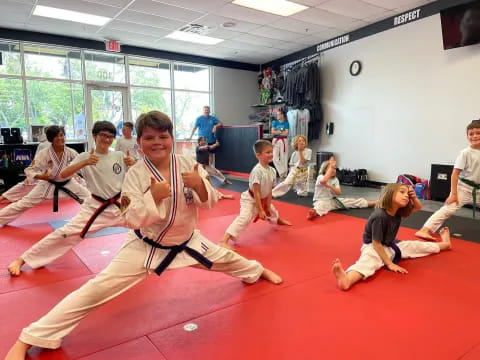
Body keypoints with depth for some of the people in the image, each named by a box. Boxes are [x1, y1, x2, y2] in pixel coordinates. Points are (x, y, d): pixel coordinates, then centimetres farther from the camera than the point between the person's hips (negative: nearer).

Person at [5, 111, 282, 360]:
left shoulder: (189, 165, -13)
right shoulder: (135, 174, -19)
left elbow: (209, 203, -9)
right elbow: (132, 220, -22)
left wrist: (200, 186, -29)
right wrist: (153, 197, -37)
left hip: (187, 242, 3)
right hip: (146, 246, -3)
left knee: (226, 258, 21)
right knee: (98, 289, -9)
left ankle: (258, 270, 56)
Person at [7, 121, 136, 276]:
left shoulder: (120, 156, -2)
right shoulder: (85, 157, -5)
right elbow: (63, 174, -18)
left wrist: (134, 164, -21)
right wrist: (84, 163, -32)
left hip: (120, 205, 2)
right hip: (95, 207, -2)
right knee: (68, 233, -11)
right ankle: (22, 260, 3)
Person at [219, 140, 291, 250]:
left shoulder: (272, 170, -7)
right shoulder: (257, 171, -31)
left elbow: (269, 191, 1)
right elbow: (256, 193, -29)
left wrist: (268, 206, 1)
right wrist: (260, 210, -26)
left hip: (262, 199, 8)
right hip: (250, 199, -8)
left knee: (272, 210, 32)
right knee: (244, 218, -26)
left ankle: (278, 221, 70)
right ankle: (224, 241, -30)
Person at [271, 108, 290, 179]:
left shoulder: (286, 123, 2)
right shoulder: (274, 122, 8)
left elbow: (286, 133, -8)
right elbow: (273, 131, -5)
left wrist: (277, 132, -10)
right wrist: (281, 131, -10)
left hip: (283, 141, -2)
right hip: (275, 141, 2)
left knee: (283, 158, 2)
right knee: (275, 158, -7)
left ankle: (284, 173, 12)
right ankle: (282, 172, 3)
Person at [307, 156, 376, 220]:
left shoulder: (335, 179, 5)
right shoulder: (320, 177, -13)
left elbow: (338, 192, -8)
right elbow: (324, 181, -40)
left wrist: (330, 186, -26)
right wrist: (331, 167, -32)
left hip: (333, 200, 7)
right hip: (321, 201, -6)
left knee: (354, 201, 2)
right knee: (321, 207, -44)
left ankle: (375, 203, 9)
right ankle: (314, 213, -79)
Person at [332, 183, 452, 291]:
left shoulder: (398, 211, -6)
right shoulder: (379, 216, -30)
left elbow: (418, 207, 12)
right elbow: (376, 243, -26)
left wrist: (414, 197, -11)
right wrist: (389, 264, -25)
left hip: (390, 246, 8)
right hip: (373, 247, -8)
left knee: (415, 245, 21)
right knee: (369, 260, -41)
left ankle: (445, 244, 53)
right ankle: (348, 279, -72)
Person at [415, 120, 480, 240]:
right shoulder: (465, 153, -12)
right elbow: (455, 174, -14)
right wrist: (453, 194, -17)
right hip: (464, 188, -6)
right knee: (447, 209, -17)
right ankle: (424, 230, -21)